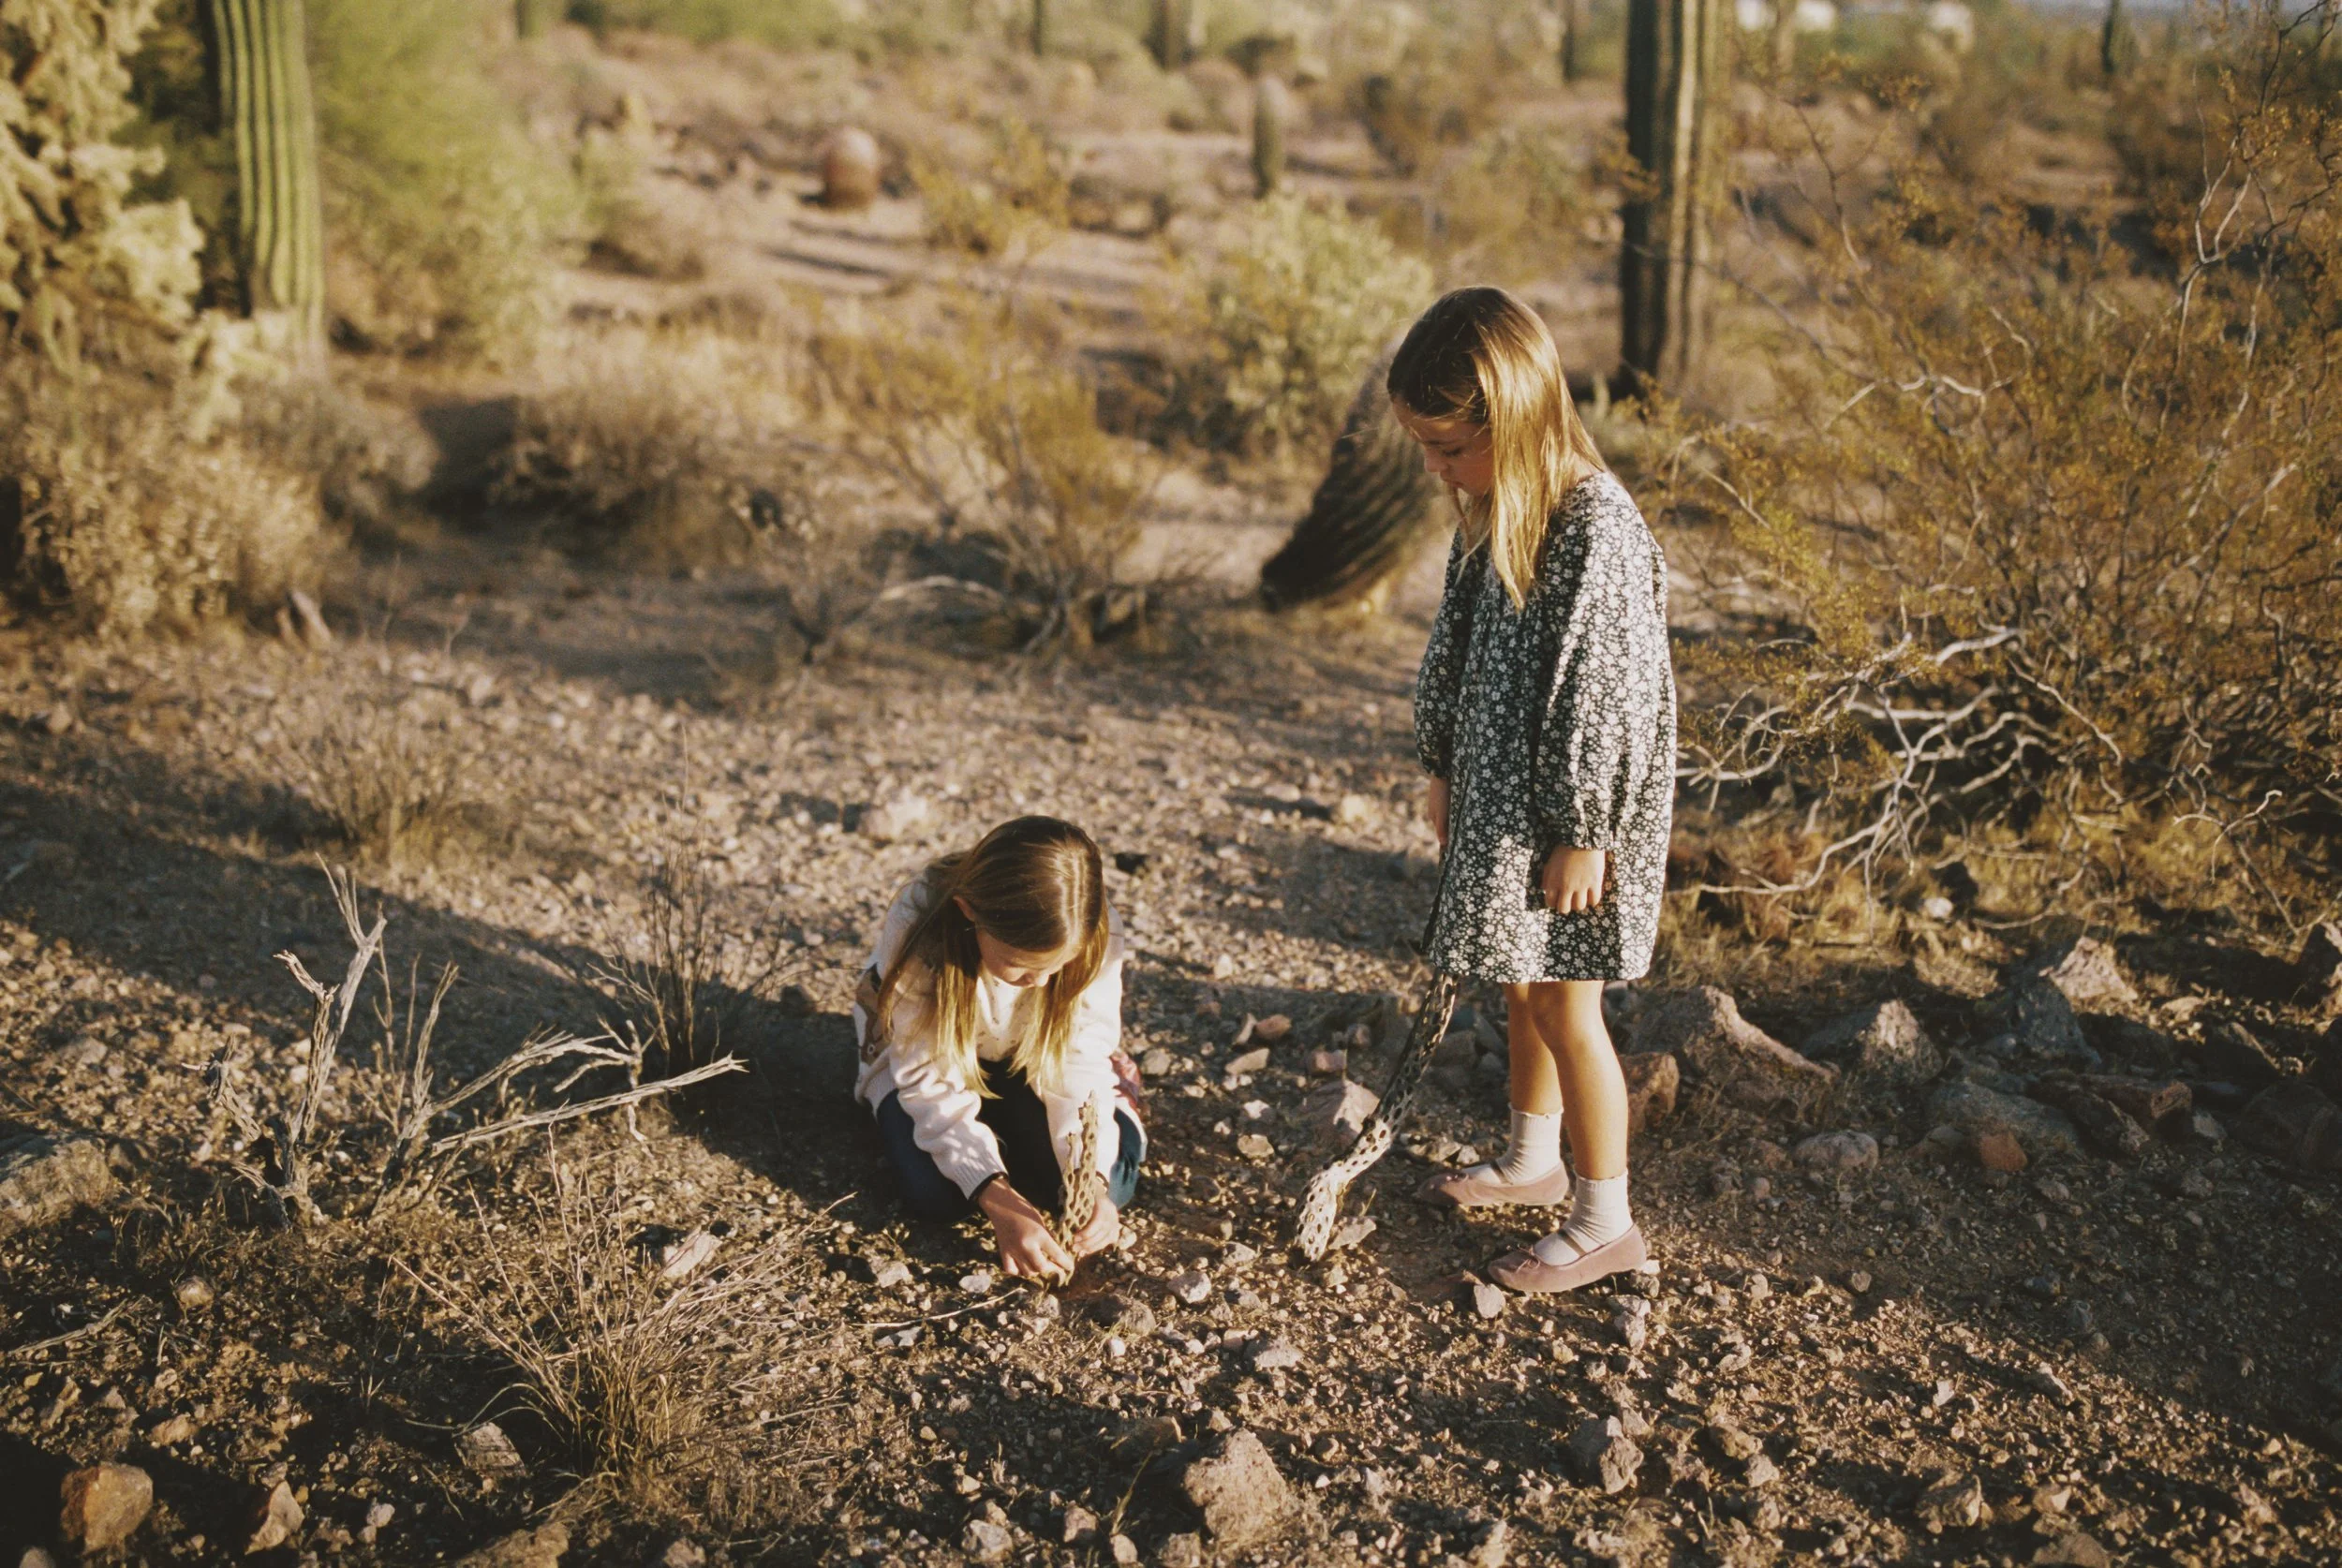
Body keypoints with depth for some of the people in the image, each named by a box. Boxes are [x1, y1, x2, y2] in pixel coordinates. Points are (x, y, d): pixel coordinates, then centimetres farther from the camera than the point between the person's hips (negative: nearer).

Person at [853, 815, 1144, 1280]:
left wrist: (1092, 1178, -42)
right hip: (929, 1052, -1)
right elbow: (932, 1083, -32)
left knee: (1109, 1182, -19)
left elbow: (1082, 1067, -25)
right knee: (936, 1192, -25)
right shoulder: (917, 930, -38)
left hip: (1031, 1058, 1)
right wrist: (995, 1199, -43)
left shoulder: (1096, 937, -32)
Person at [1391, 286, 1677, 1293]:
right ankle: (1532, 1161, 41)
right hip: (1499, 795, 8)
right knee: (1521, 988, 21)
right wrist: (1442, 769, 18)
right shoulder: (1494, 513, 3)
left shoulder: (1598, 532, -24)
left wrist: (1580, 836, -18)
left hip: (1567, 814, -8)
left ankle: (1605, 1222, 17)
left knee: (1564, 1006, 2)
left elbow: (1606, 700, -22)